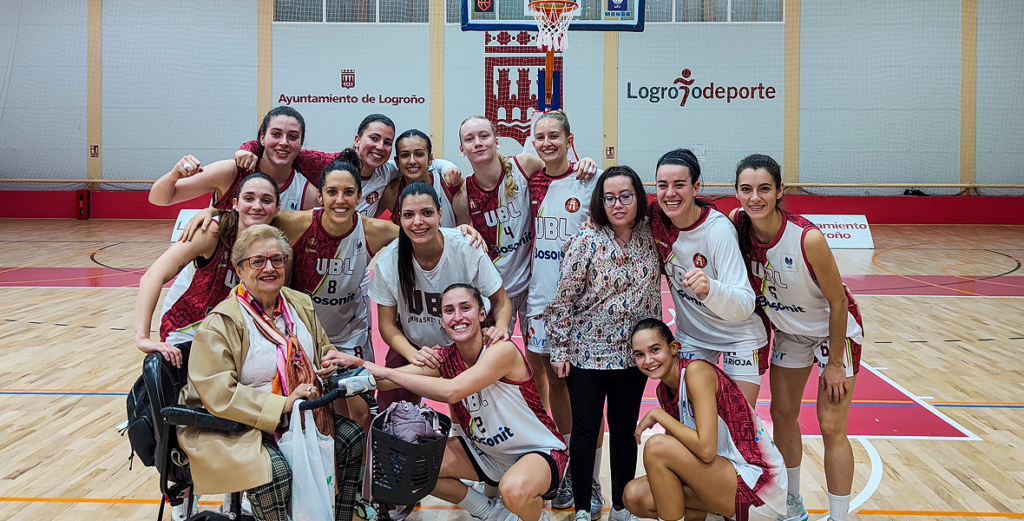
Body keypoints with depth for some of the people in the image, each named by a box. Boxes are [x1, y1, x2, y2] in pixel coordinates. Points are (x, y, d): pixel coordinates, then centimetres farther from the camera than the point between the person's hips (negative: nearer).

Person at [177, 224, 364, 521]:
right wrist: (282, 406, -25)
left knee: (351, 436, -9)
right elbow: (218, 394, -21)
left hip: (301, 413, 7)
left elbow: (324, 350, 21)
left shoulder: (301, 305, 8)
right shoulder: (220, 323, -14)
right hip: (235, 427, -7)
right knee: (275, 471, -33)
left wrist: (332, 365, -5)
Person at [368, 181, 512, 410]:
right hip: (413, 346, 1)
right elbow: (387, 324, -8)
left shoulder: (466, 248, -23)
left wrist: (501, 327, -31)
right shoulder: (389, 260, -18)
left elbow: (501, 301, -9)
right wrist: (413, 354, -27)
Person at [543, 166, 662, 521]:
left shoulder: (650, 238, -1)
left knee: (625, 430, 12)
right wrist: (559, 349, -8)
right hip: (587, 353, -3)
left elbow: (653, 296, 9)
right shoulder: (586, 242, -10)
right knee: (585, 431, 6)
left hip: (633, 354, 3)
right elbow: (564, 298, -8)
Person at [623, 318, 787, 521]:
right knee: (635, 496, -3)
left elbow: (706, 449, -27)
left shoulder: (696, 371, -18)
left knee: (657, 445, -23)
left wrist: (657, 415, -17)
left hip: (759, 486, -8)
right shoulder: (663, 390, 7)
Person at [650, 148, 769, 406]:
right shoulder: (657, 219, -14)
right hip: (691, 334, 4)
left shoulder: (719, 230, -28)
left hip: (738, 336, -4)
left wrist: (710, 288, -54)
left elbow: (745, 306, -34)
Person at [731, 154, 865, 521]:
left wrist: (834, 363, -15)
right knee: (782, 414, 12)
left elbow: (838, 303, -22)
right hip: (789, 331, 5)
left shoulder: (808, 238, -33)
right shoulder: (738, 227, -19)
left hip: (834, 329, -5)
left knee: (831, 427, -4)